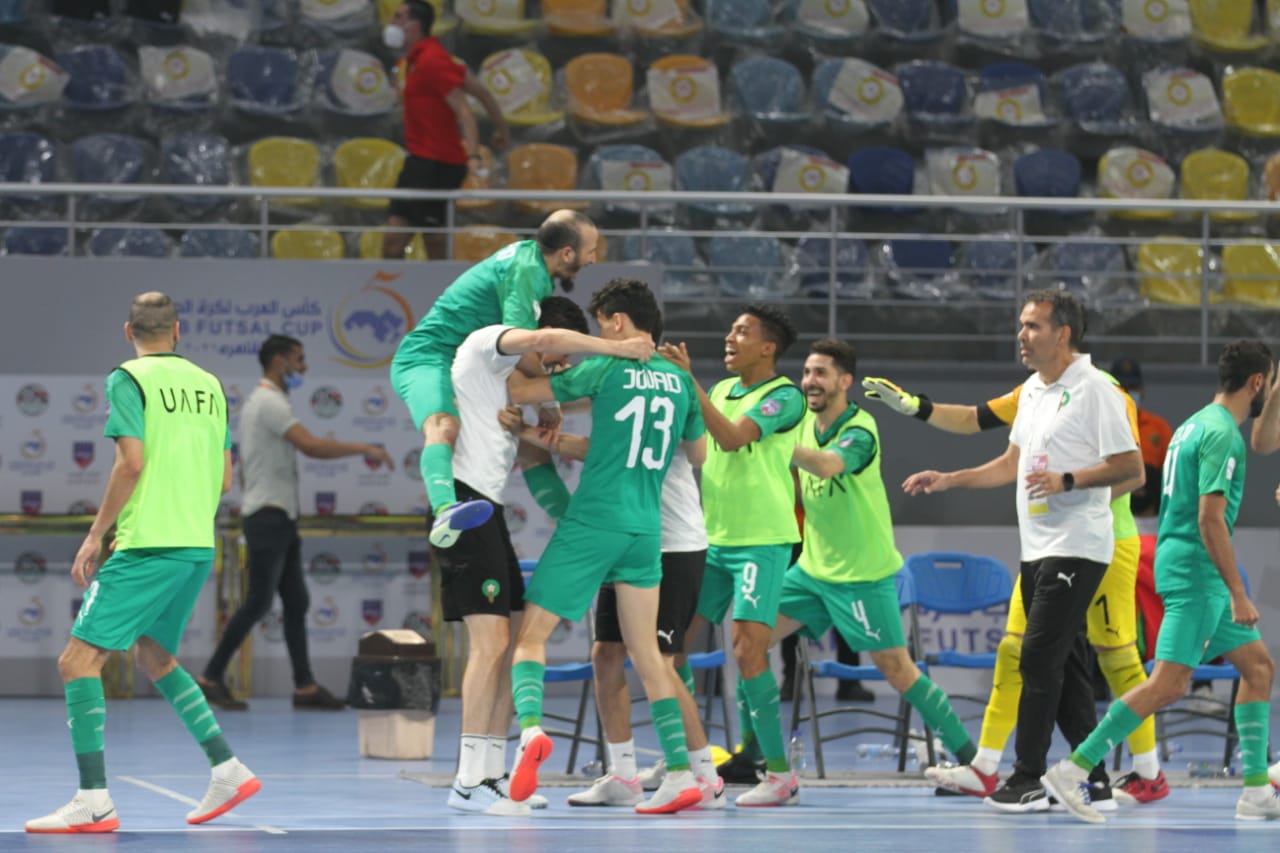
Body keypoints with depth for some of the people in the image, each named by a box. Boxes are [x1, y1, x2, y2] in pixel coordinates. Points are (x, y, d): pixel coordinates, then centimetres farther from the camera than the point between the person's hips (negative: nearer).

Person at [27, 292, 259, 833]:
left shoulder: (129, 379, -5)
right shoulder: (208, 384, 13)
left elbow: (132, 463, -15)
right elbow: (224, 478, 15)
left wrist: (96, 535, -8)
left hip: (146, 545, -7)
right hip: (199, 546, 7)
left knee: (79, 661, -5)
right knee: (154, 655, 24)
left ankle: (94, 800, -14)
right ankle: (227, 770, 17)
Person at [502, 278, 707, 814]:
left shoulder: (605, 369, -5)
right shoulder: (678, 379, 10)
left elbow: (519, 392, -1)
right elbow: (697, 450, 24)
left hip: (592, 523, -5)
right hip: (647, 528, 5)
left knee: (531, 633, 0)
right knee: (646, 652, 11)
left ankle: (530, 726, -27)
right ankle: (681, 774, 2)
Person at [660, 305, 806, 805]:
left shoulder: (785, 397, -9)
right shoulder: (721, 390, 13)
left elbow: (731, 438, -22)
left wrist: (689, 380, -21)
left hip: (762, 542, -7)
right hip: (713, 539, 7)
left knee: (748, 650, -16)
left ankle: (779, 773, -10)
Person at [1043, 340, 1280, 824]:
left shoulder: (1196, 425, 17)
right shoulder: (1222, 433, -14)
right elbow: (1210, 517, -21)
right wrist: (1238, 594, -19)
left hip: (1194, 572, 11)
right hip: (1195, 571, -11)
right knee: (1169, 684, -13)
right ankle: (1072, 770, -13)